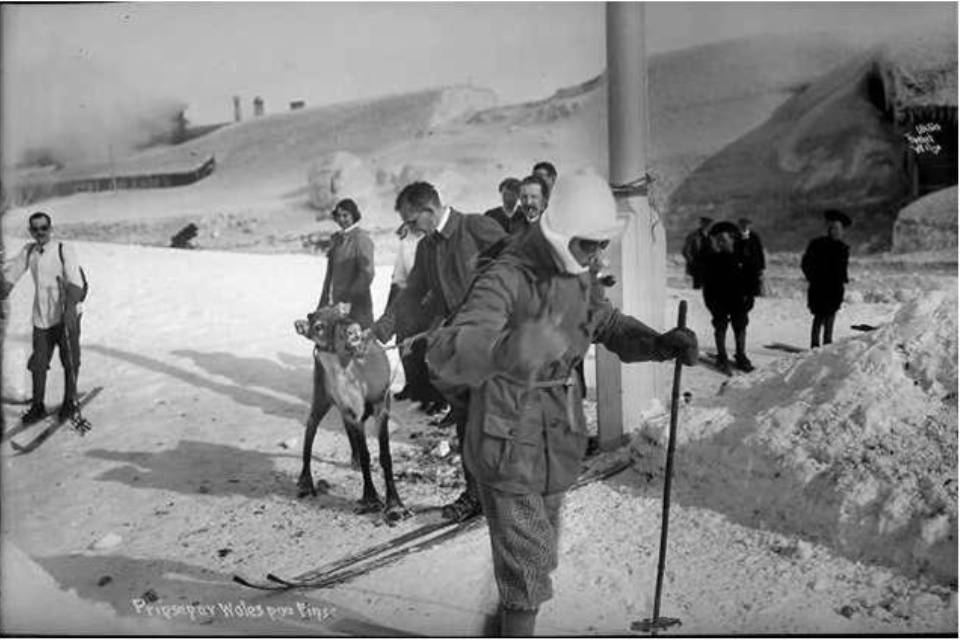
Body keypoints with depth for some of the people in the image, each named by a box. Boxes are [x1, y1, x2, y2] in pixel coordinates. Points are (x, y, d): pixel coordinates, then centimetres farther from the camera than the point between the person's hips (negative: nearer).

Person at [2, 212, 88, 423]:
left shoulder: (64, 249, -10)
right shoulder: (28, 251, 4)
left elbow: (76, 281, -19)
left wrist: (70, 306, -31)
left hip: (66, 315, -4)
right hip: (41, 318, 4)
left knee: (70, 361, 6)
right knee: (38, 363, 7)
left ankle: (70, 401, 24)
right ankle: (37, 407, 20)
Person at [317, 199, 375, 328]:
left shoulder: (362, 239, -9)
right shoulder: (336, 239, 14)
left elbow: (367, 275, -15)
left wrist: (348, 297, -18)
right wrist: (322, 306, 15)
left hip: (356, 303, -7)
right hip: (336, 303, 7)